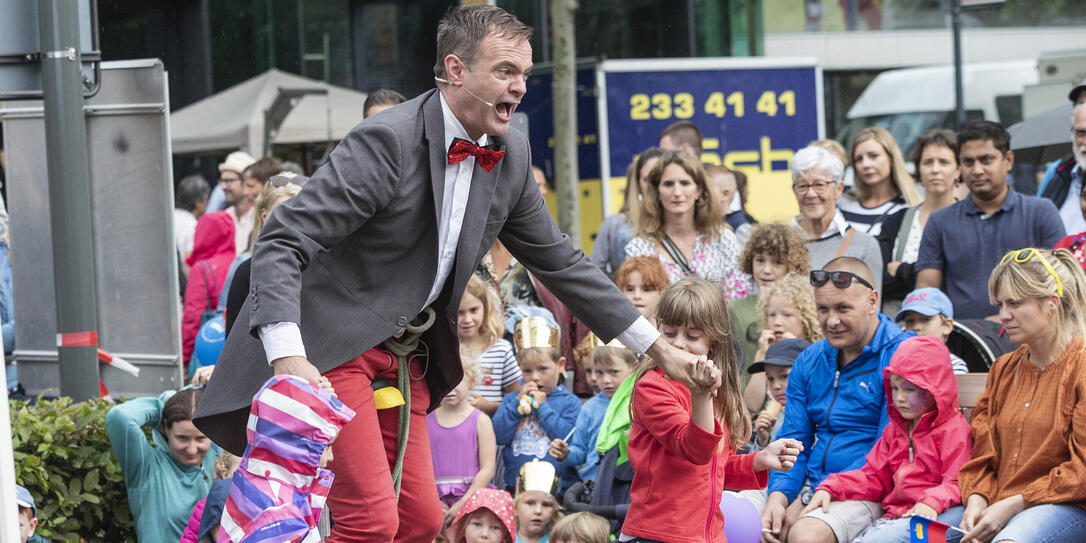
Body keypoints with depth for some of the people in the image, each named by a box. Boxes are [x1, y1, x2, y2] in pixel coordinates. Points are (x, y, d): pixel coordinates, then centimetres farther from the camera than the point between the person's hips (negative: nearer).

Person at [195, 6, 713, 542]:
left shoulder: (511, 154, 3)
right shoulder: (387, 141, -22)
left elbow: (556, 259, 16)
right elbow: (282, 242, -25)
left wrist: (656, 347, 14)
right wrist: (288, 358, -40)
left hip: (406, 354, 8)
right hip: (329, 350, -8)